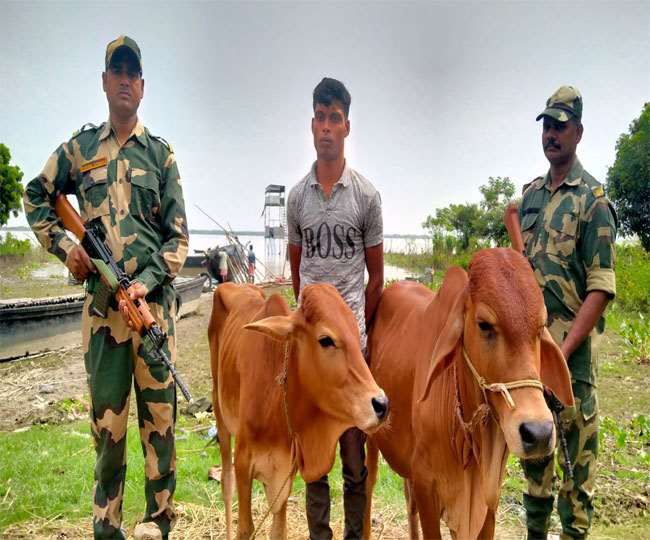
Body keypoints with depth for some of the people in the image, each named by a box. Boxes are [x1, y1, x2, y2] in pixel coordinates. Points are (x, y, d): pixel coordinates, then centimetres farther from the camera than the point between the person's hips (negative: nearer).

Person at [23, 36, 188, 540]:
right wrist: (63, 244, 5)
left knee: (159, 414, 3)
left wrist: (146, 283, -11)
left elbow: (178, 237, 3)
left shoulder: (161, 153, 6)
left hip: (154, 300, -1)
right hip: (101, 300, 2)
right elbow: (36, 196, 22)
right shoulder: (80, 148, 11)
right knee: (106, 418, 9)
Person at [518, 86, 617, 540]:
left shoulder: (593, 199, -8)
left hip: (573, 343, -6)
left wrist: (564, 349, -19)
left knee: (578, 447, 4)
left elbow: (601, 288, -13)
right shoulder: (530, 195, 11)